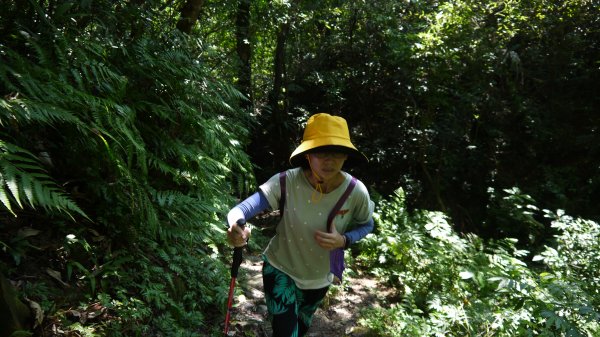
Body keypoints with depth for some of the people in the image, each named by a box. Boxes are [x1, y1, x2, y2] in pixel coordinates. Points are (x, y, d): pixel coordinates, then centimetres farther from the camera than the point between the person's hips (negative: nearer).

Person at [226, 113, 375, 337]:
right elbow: (240, 210, -37)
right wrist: (236, 229, -61)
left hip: (319, 277, 3)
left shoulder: (356, 192, -25)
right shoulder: (287, 182, -31)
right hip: (280, 269, -3)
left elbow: (366, 225, -5)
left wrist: (344, 241, -26)